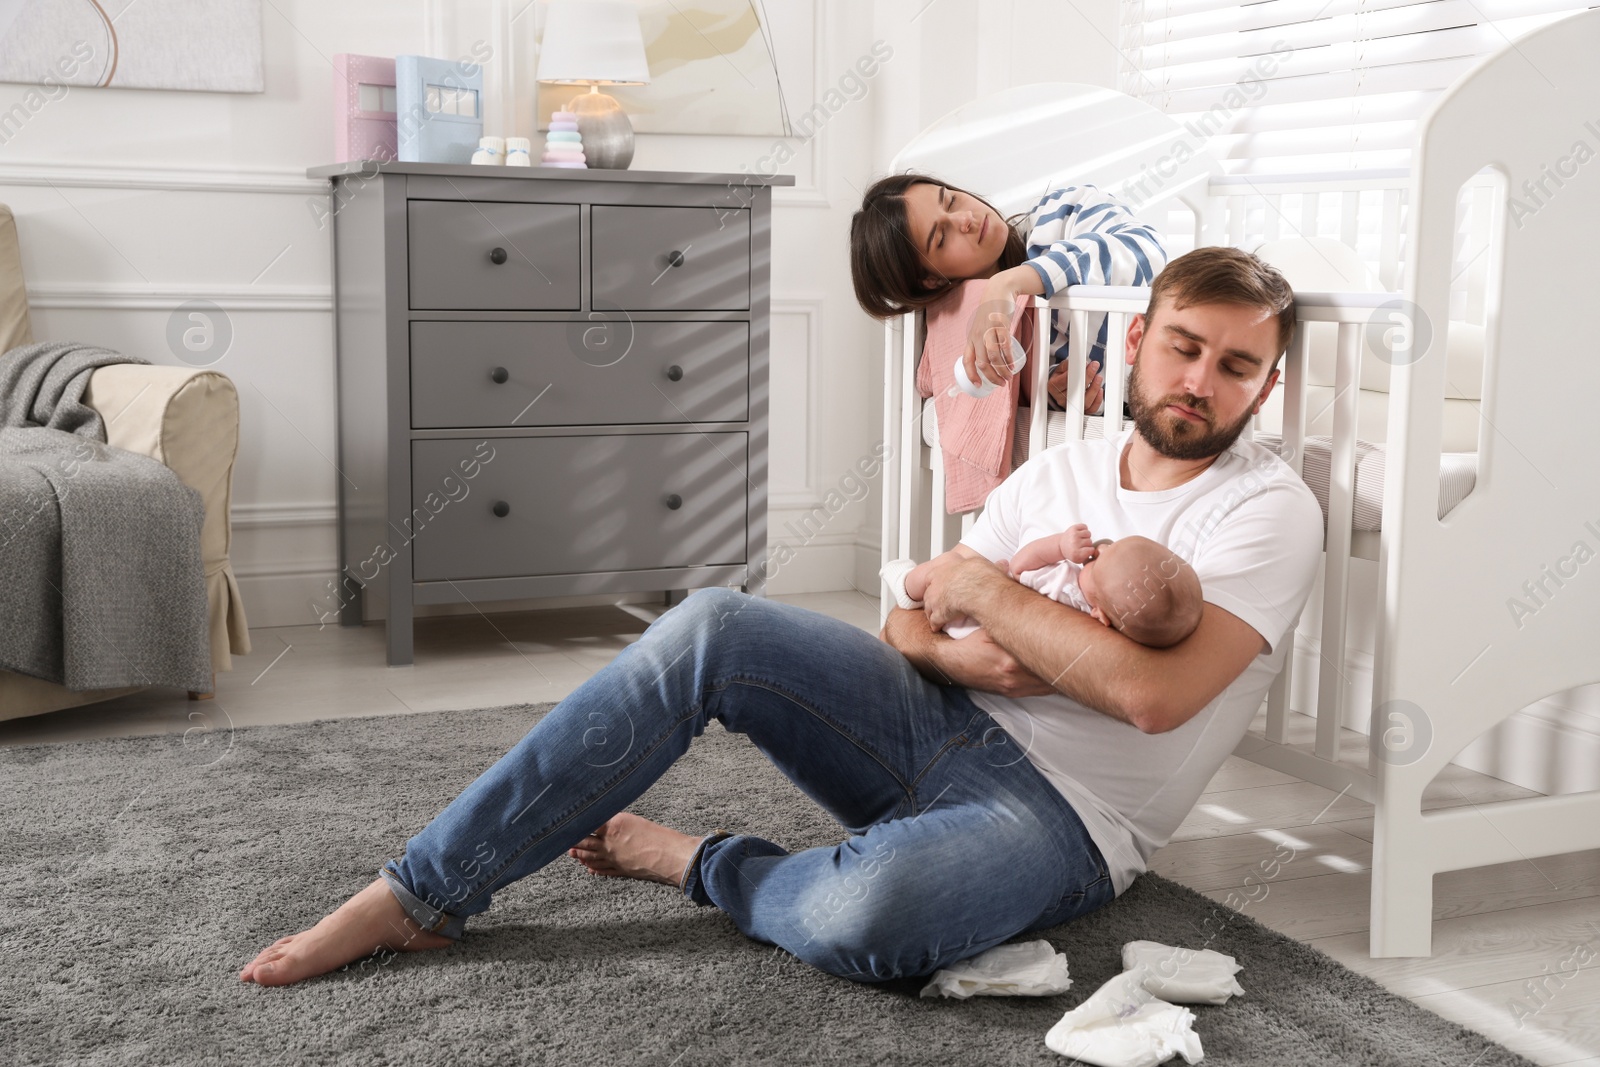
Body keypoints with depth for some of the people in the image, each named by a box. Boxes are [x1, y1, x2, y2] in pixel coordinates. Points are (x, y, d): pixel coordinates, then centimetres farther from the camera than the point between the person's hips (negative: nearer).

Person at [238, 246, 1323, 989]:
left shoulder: (1268, 508, -5)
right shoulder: (1060, 469, 13)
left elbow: (1153, 693, -22)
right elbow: (907, 628, 11)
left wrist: (986, 594, -12)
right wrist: (964, 659, -13)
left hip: (1061, 815, -5)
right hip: (942, 723, 6)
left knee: (865, 918, -40)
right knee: (710, 627, -19)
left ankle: (692, 860, -4)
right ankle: (421, 894, -14)